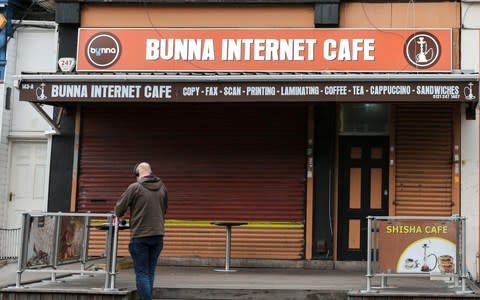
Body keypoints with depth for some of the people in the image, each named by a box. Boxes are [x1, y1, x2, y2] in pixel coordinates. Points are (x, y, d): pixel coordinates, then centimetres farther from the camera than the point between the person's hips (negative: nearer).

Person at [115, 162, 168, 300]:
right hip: (158, 235, 5)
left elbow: (119, 209, -3)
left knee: (142, 273, -1)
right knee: (150, 272, 13)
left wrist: (119, 216, 18)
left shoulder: (135, 187, -9)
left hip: (140, 236, -5)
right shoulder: (162, 187, 6)